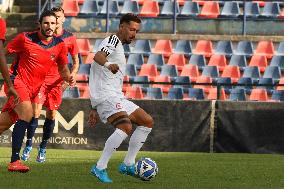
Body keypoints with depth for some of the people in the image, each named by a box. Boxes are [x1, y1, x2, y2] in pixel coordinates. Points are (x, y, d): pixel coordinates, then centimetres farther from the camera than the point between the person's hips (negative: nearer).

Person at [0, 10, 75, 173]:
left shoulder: (59, 45, 2)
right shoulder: (25, 38, -10)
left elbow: (63, 68, 13)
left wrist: (69, 78, -7)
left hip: (33, 88, 5)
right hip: (17, 80, -5)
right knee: (27, 113, -27)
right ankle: (14, 161, -28)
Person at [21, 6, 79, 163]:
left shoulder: (69, 38, 1)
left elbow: (76, 62, 9)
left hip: (57, 81, 1)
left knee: (51, 115, 2)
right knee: (36, 111, -12)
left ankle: (43, 149, 15)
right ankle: (28, 145, 1)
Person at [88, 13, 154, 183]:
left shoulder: (119, 47, 27)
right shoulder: (113, 40, -3)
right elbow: (98, 56, -27)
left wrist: (95, 109, 29)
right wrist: (108, 65, -50)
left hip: (116, 97, 10)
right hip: (106, 95, -10)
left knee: (147, 121, 10)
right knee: (126, 126, -29)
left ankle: (128, 165, 10)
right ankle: (100, 168, -25)